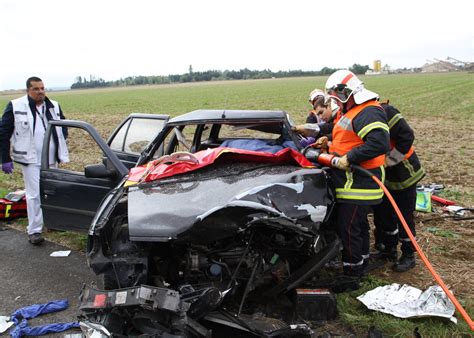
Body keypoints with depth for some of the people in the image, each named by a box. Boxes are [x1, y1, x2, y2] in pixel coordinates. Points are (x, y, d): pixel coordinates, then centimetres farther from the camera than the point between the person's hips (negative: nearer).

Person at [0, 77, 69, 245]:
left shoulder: (54, 106, 6)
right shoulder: (15, 106, -7)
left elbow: (62, 126, 22)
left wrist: (60, 146, 9)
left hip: (51, 159, 5)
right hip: (30, 160, -4)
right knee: (34, 194, -5)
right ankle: (34, 230, 4)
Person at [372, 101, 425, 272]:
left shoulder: (383, 111, -24)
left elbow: (406, 136, -26)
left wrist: (389, 160, -22)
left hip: (403, 171, -8)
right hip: (383, 174, 8)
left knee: (404, 215, 1)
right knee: (381, 212, 14)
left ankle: (408, 256, 16)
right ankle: (389, 249, 31)